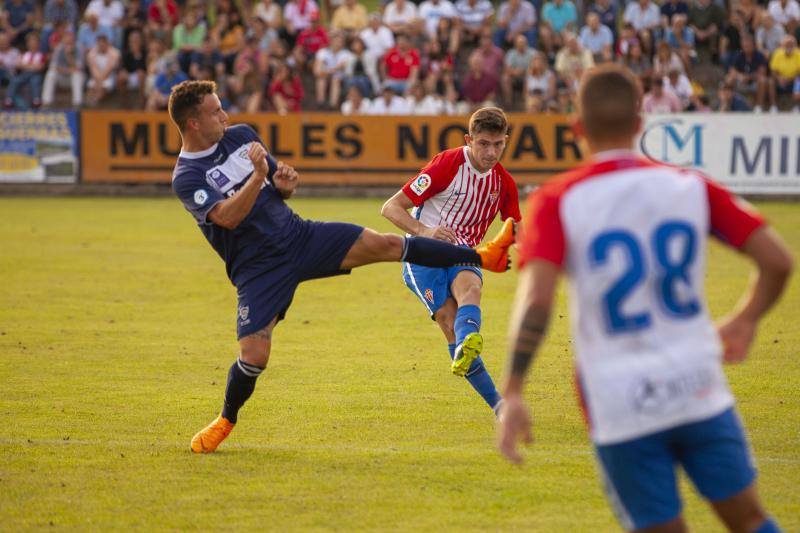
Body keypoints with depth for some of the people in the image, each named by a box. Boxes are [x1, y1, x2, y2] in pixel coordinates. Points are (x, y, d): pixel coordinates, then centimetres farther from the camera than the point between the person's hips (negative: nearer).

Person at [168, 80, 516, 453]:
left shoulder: (241, 135, 5)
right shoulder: (187, 178, -14)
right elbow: (227, 216, -28)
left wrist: (284, 183, -9)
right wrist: (258, 175, -37)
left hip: (298, 235, 5)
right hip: (257, 268, -4)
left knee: (385, 244, -8)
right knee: (253, 355, -14)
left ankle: (483, 257, -5)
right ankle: (225, 421, 15)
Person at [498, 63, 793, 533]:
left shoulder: (556, 202, -6)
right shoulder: (691, 186, 2)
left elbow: (536, 300, -20)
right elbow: (777, 261, 0)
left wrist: (512, 393, -13)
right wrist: (745, 322, 18)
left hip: (619, 403, -2)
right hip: (699, 387, 2)